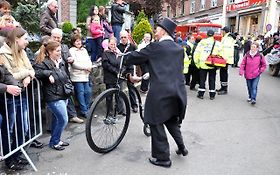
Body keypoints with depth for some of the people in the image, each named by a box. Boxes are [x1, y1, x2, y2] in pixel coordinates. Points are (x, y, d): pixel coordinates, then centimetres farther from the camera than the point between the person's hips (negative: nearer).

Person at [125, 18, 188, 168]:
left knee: (156, 122, 7)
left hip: (160, 91, -7)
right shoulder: (179, 49, 12)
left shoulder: (156, 47, -8)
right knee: (171, 120, 25)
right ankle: (181, 147, 32)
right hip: (178, 90, 7)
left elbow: (136, 57, -2)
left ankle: (162, 158, 15)